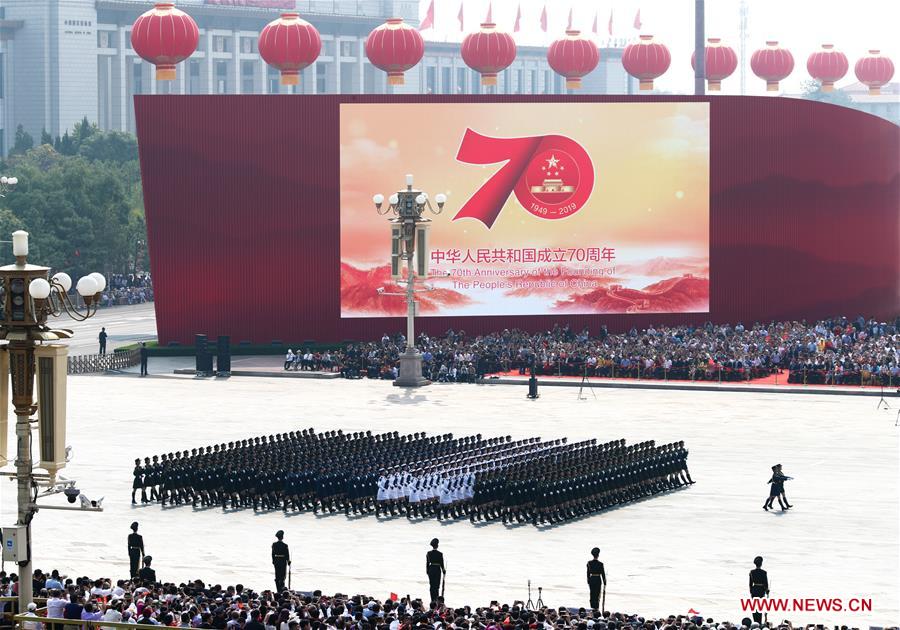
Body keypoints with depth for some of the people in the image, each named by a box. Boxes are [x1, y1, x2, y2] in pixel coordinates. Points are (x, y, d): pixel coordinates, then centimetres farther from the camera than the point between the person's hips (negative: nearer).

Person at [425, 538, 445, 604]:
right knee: (437, 586, 3)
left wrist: (427, 571, 13)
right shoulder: (440, 554, -10)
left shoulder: (428, 553, -4)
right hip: (437, 570, -2)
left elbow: (427, 563, 2)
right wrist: (444, 571, 11)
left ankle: (433, 599, 10)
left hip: (431, 569, 2)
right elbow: (442, 564, -4)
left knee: (431, 585, 9)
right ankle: (436, 599, -3)